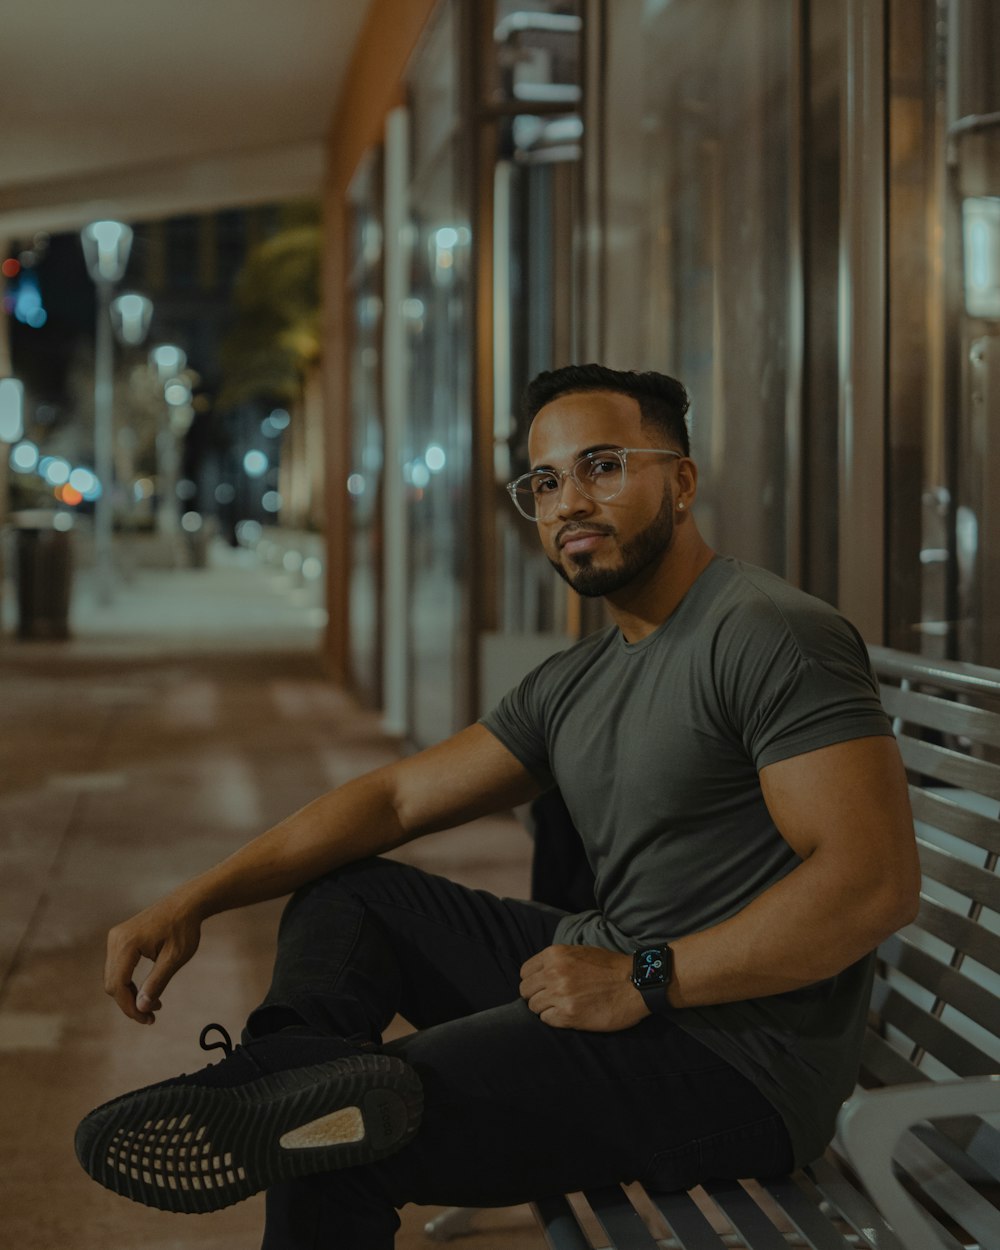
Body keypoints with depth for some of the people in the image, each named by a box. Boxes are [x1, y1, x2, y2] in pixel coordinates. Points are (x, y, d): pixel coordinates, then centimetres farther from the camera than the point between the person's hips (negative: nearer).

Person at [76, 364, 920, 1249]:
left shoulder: (768, 632, -13)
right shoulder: (574, 684, 15)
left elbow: (876, 878, -23)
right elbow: (398, 796, 12)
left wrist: (645, 979, -23)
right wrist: (194, 902, 3)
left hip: (739, 1058, -10)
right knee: (346, 893, 6)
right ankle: (293, 1083, -16)